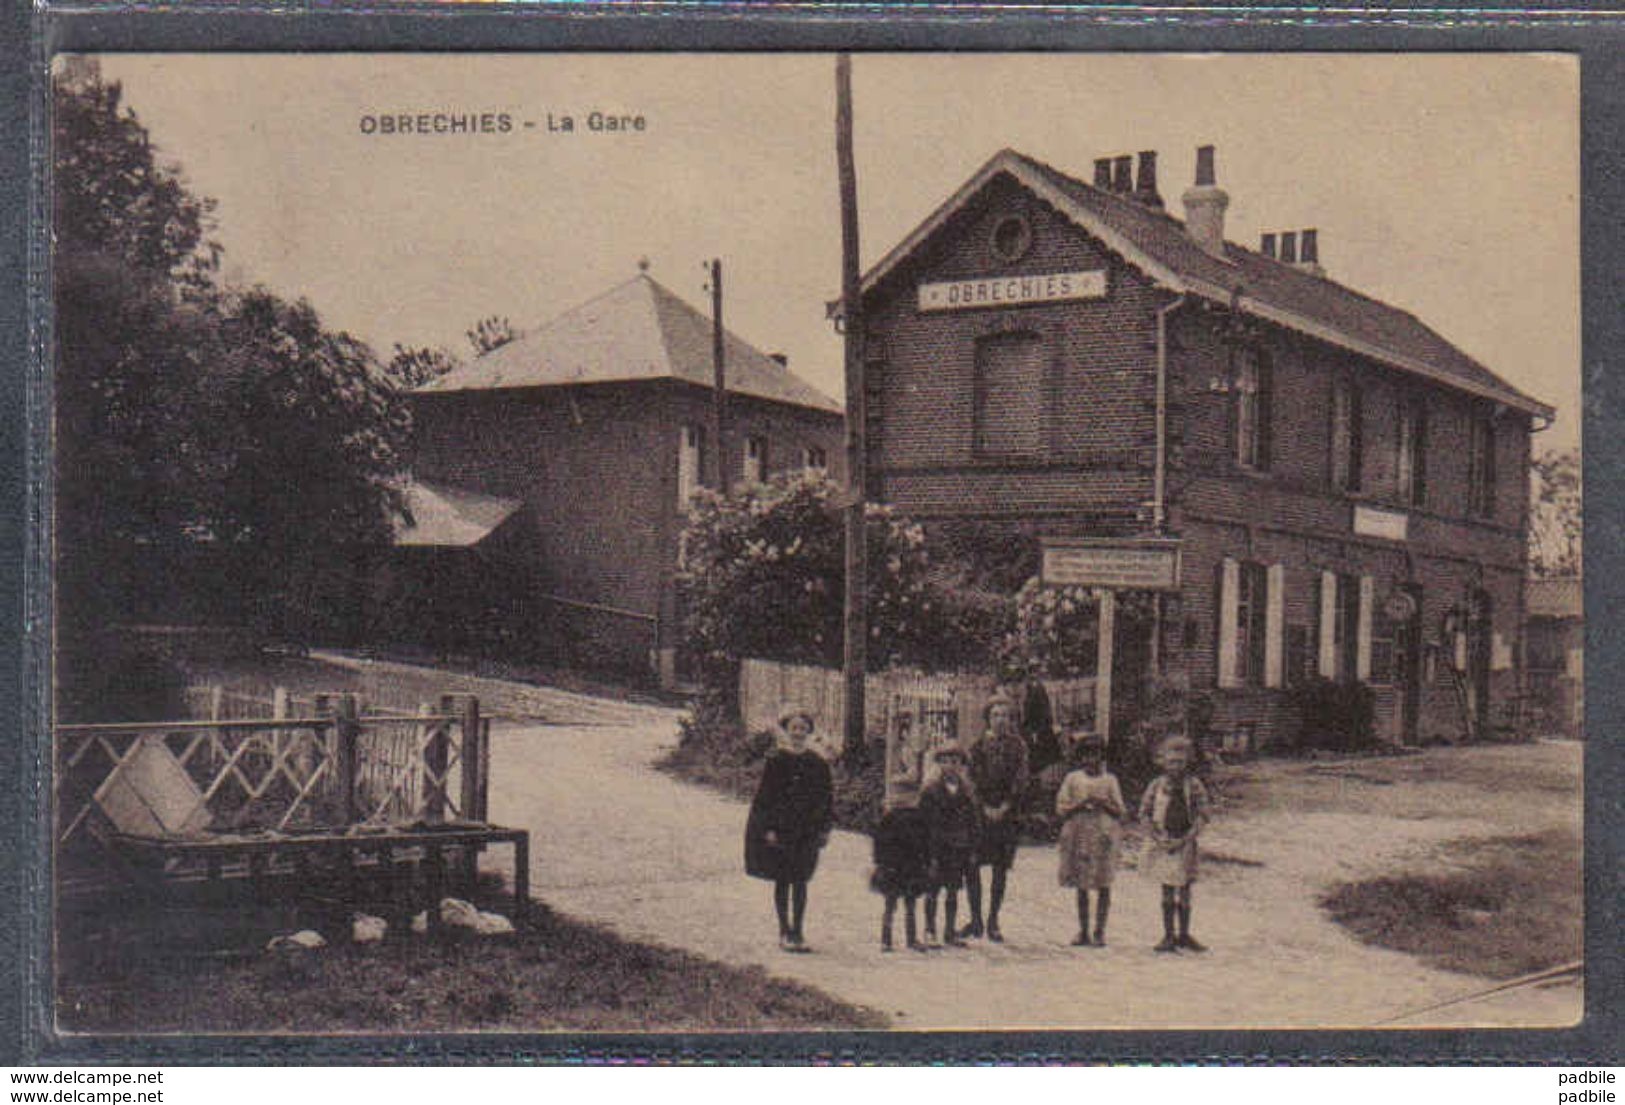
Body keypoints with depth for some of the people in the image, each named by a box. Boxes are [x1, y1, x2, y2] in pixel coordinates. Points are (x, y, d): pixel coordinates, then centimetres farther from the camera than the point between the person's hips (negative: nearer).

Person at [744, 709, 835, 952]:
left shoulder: (818, 764, 4)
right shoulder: (775, 761, -4)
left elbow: (828, 795, 9)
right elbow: (764, 796, -5)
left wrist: (825, 828, 3)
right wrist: (769, 829, -12)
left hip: (807, 832, 2)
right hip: (778, 831, -2)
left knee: (800, 882, 2)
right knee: (782, 881, 4)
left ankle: (797, 932, 9)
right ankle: (785, 931, 12)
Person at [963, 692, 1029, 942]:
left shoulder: (1018, 745, 4)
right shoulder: (980, 745, 6)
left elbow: (1021, 780, -1)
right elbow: (974, 778, 2)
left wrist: (1004, 807, -10)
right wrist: (985, 807, -9)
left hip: (1007, 814, -1)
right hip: (980, 811, 1)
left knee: (1001, 869, 1)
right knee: (971, 865, -4)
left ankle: (993, 923, 8)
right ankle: (975, 919, 6)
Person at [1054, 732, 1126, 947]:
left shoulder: (1109, 780, 7)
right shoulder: (1072, 779, 7)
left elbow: (1120, 811, 7)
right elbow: (1061, 809, 3)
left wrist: (1104, 804, -10)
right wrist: (1082, 803, -11)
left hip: (1103, 838, -1)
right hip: (1079, 836, 1)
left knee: (1104, 886, -3)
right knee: (1081, 886, 4)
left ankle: (1100, 932, 4)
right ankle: (1083, 932, 11)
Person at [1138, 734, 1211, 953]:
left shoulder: (1194, 785, -1)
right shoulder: (1157, 785, 1)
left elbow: (1202, 815, -2)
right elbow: (1144, 813, 4)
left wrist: (1185, 839, -11)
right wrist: (1157, 838, -8)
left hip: (1185, 843, 0)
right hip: (1163, 843, 0)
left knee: (1185, 890, 5)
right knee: (1167, 890, 2)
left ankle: (1184, 935, 16)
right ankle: (1169, 936, 8)